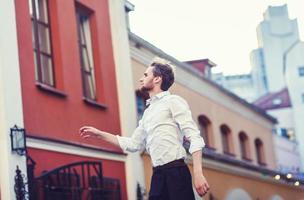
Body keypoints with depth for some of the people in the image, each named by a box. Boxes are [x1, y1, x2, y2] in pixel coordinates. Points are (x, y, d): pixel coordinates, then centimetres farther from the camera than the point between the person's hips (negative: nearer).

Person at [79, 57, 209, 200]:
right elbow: (132, 144, 28)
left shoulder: (173, 101, 0)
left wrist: (198, 173, -20)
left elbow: (194, 137, -9)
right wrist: (99, 134, 25)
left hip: (175, 171, -7)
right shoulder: (148, 112, 22)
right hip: (157, 175, 7)